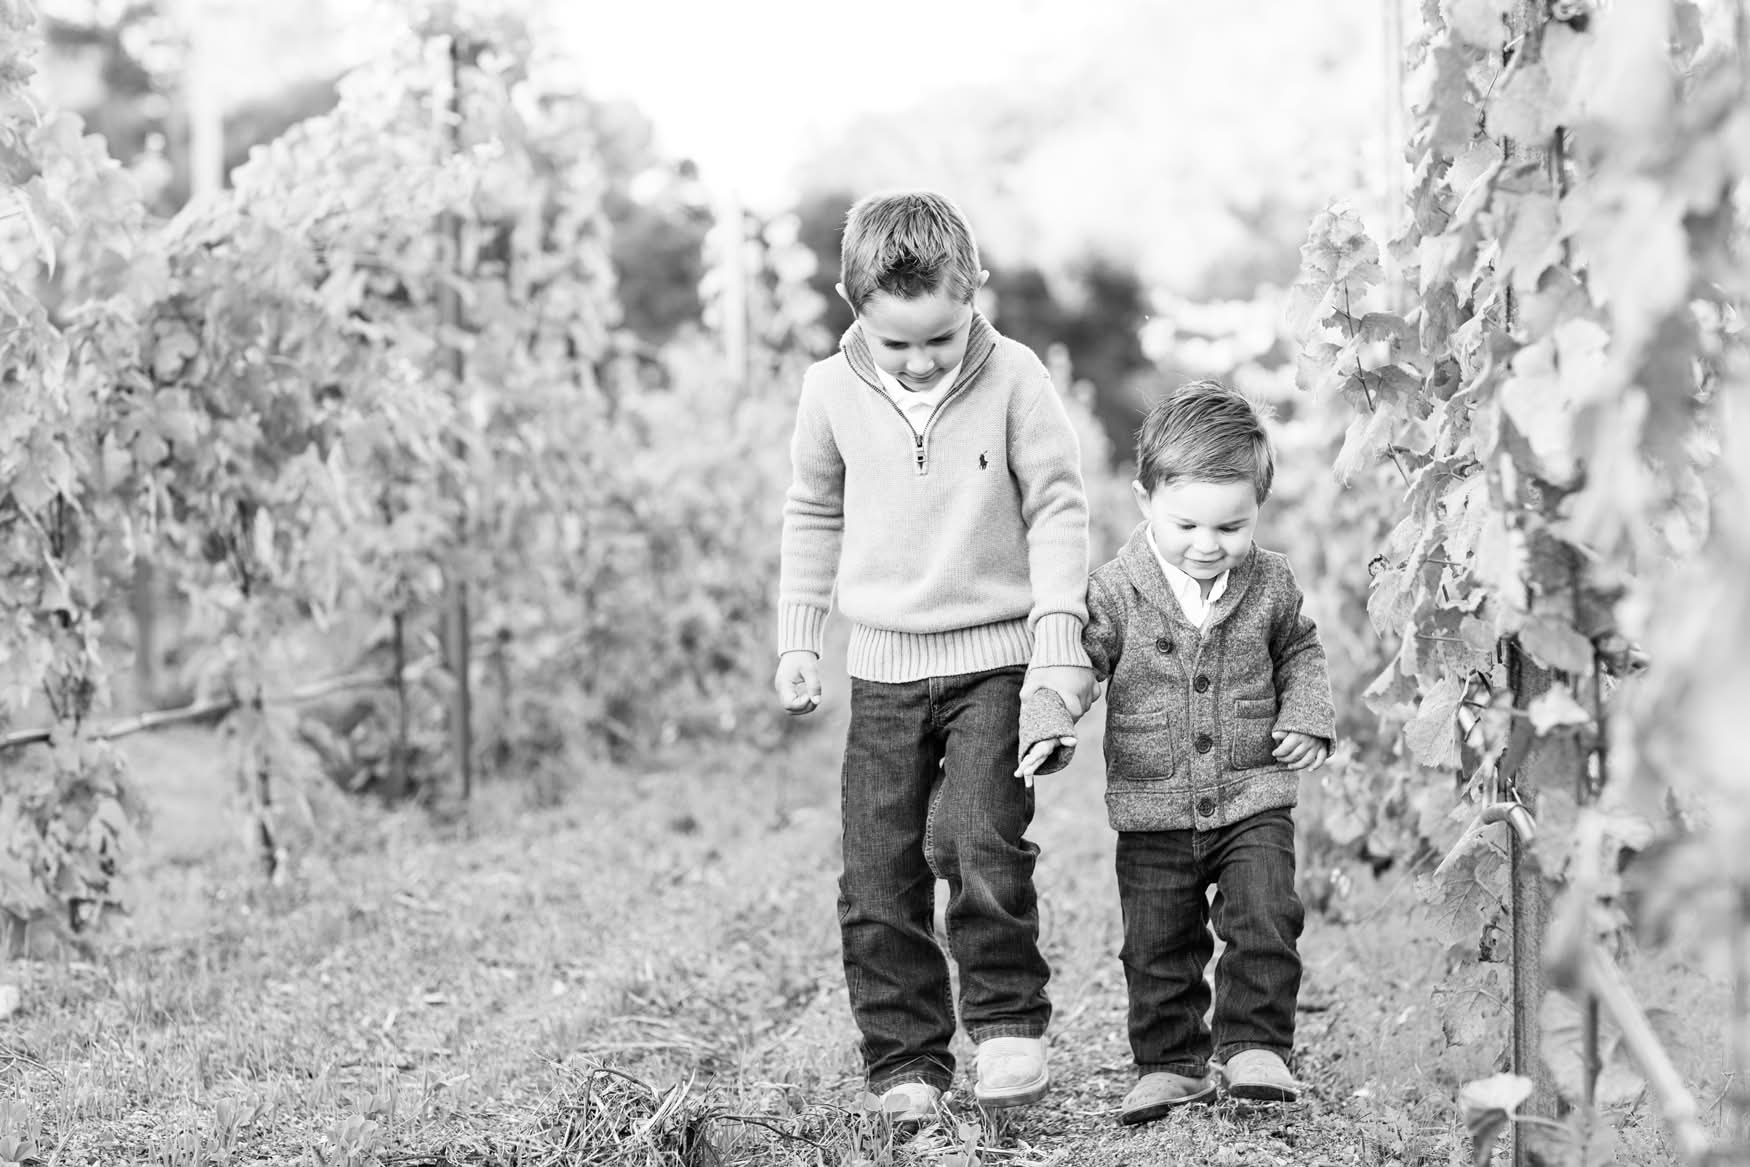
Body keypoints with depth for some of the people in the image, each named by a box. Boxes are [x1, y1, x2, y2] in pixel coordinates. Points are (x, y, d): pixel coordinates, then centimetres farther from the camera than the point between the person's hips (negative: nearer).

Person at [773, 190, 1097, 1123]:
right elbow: (813, 515, 13)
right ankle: (903, 1062, 11)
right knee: (879, 874, 1)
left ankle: (1008, 1021, -2)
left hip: (995, 657, -3)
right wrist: (797, 639, 12)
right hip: (882, 664, 3)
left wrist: (1060, 639, -9)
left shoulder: (1012, 379, -9)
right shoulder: (833, 392, -1)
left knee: (981, 837, -20)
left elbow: (1057, 509, -3)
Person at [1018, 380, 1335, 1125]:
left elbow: (1300, 652, 15)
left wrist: (1306, 718, 1)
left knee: (1264, 923, -10)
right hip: (1154, 816, 0)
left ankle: (1255, 1046, 5)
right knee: (1157, 949, 8)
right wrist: (1049, 728, -24)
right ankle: (1169, 1065, 21)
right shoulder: (1117, 595, -10)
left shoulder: (1270, 585, -2)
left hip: (1254, 802, 0)